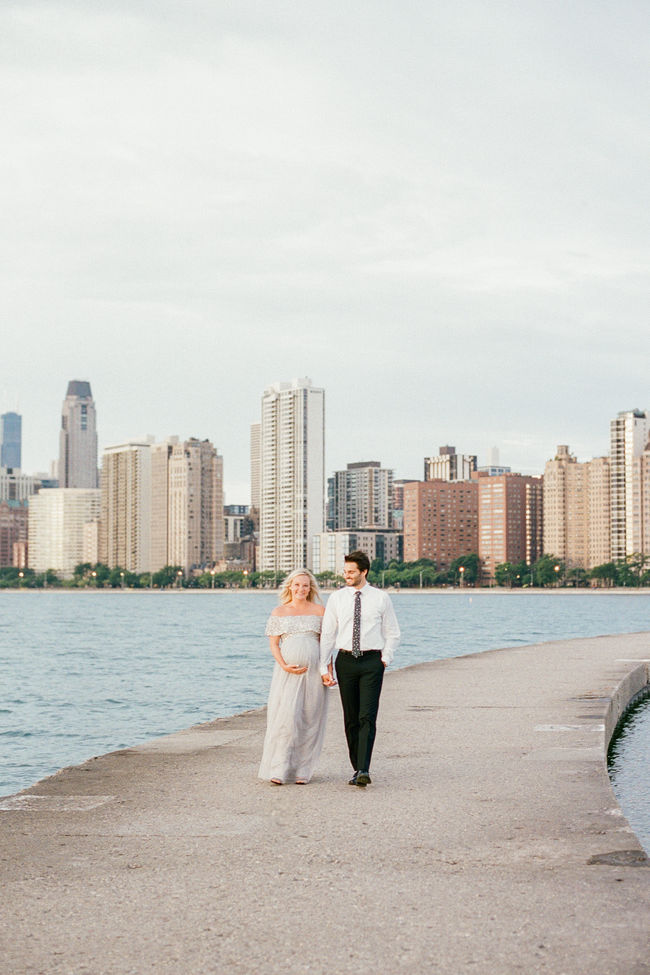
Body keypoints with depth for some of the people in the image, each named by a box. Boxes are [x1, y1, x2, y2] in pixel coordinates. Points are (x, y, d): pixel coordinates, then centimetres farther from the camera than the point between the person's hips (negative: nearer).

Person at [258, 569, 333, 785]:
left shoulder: (319, 611, 9)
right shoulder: (279, 612, 8)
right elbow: (274, 644, 6)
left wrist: (328, 670, -1)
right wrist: (284, 666, -10)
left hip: (313, 670, 1)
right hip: (287, 671, -1)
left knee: (309, 720, 0)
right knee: (286, 716, -11)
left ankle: (302, 771, 7)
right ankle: (278, 770, -9)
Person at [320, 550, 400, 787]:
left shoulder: (381, 598, 2)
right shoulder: (337, 598, 5)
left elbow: (392, 634, 10)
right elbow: (327, 634, 6)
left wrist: (385, 660, -1)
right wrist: (324, 667, 0)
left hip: (372, 661, -2)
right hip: (345, 661, 2)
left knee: (368, 717, -12)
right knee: (350, 719, 5)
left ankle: (364, 770, -16)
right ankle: (356, 769, 13)